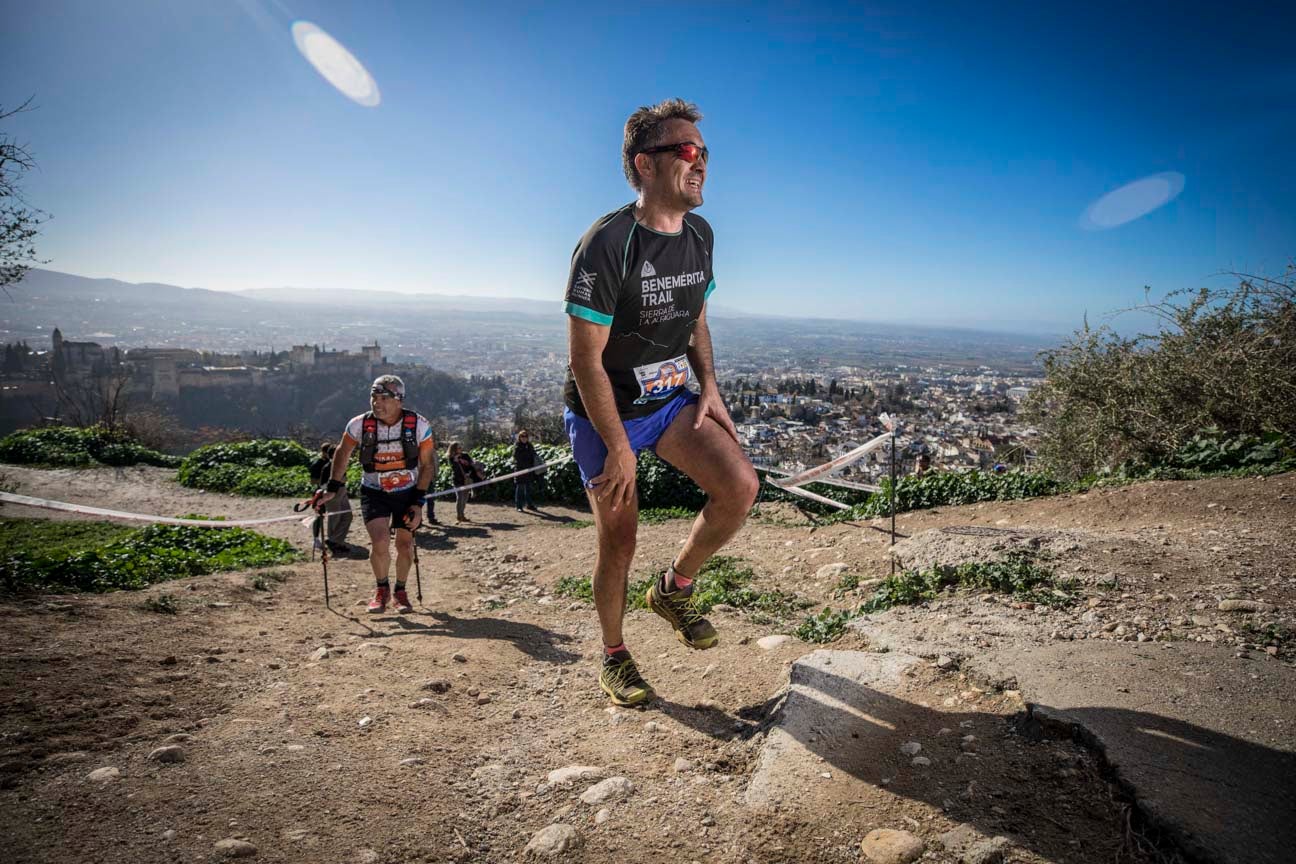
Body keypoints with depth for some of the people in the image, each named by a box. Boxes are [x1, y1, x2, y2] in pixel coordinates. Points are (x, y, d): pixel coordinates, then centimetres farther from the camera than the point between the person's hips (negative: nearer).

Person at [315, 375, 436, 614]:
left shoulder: (418, 424, -18)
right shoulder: (360, 424, -16)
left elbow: (427, 464, -8)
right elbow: (342, 452, 4)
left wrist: (418, 502, -11)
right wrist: (332, 488, 4)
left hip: (408, 492, 0)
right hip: (374, 493, 0)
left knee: (405, 545, 5)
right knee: (380, 543, -16)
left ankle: (400, 590, 31)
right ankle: (381, 589, 11)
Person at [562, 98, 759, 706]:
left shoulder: (699, 235, 1)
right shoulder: (606, 244, -22)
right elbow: (586, 360, -21)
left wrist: (709, 388, 1)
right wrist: (621, 451, -19)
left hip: (671, 397, 6)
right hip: (605, 411, -5)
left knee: (740, 486, -15)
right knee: (618, 542, 1)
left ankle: (675, 589, 10)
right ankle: (614, 658, 26)